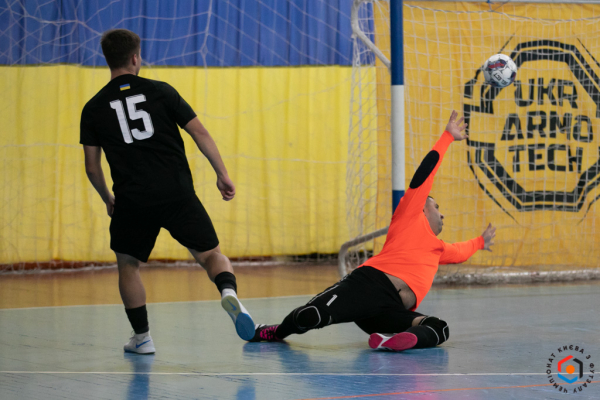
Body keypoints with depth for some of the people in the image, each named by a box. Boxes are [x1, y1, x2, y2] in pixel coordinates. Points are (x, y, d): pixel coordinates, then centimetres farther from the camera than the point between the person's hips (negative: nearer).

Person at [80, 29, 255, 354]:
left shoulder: (93, 108, 6)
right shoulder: (160, 91, 4)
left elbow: (92, 166, 8)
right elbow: (200, 133, 0)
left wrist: (108, 200, 23)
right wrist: (222, 174, 5)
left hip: (132, 199, 0)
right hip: (178, 194, 0)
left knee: (127, 265, 21)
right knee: (211, 254, 10)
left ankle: (142, 337, 17)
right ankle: (228, 292, -21)